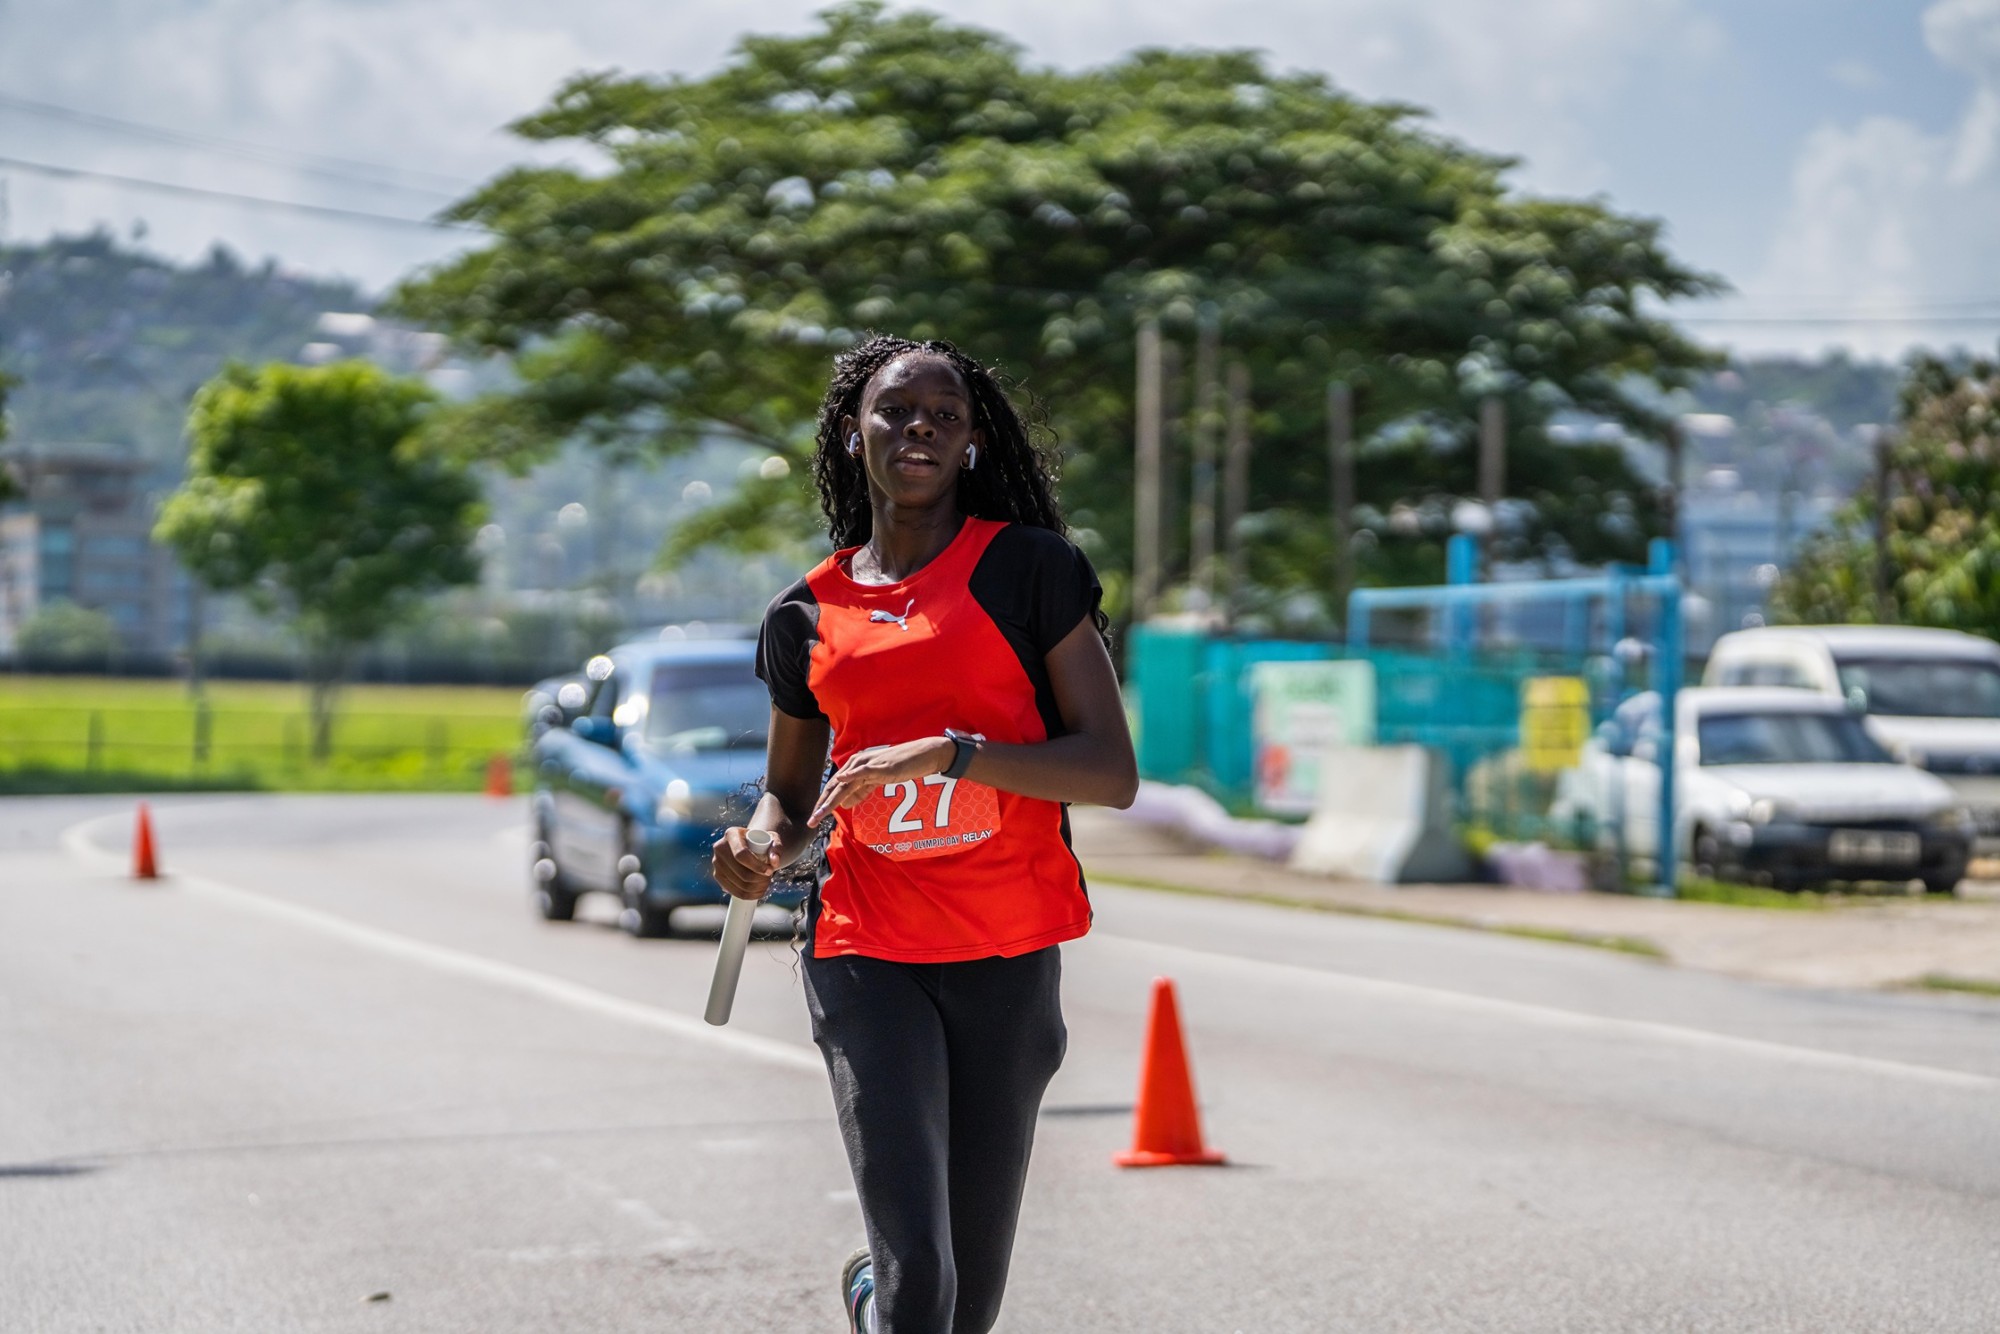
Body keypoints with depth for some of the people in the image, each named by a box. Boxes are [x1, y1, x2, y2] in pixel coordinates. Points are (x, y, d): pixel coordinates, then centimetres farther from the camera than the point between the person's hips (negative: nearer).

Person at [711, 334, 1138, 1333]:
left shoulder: (1028, 566, -1)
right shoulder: (807, 614, 8)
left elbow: (1114, 773, -7)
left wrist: (948, 751, -19)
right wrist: (760, 849, -1)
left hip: (1009, 958, 0)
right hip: (864, 951, 1)